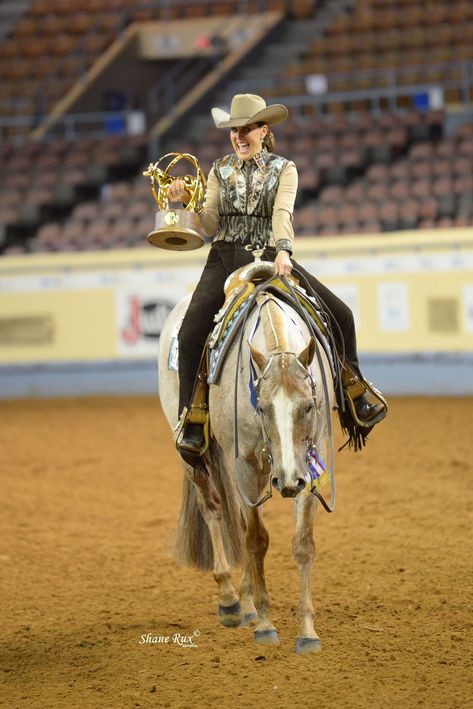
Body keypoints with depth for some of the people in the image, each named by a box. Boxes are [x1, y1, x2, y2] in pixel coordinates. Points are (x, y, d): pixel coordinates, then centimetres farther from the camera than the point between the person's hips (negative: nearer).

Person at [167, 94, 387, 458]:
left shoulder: (283, 169, 5)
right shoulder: (220, 170, 11)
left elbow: (282, 212, -14)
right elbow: (210, 225, 6)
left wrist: (283, 250, -31)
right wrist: (186, 202, -12)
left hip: (270, 258, 0)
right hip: (225, 258, 0)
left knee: (340, 315, -9)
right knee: (192, 331, -25)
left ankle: (356, 393, 13)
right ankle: (190, 421, -17)